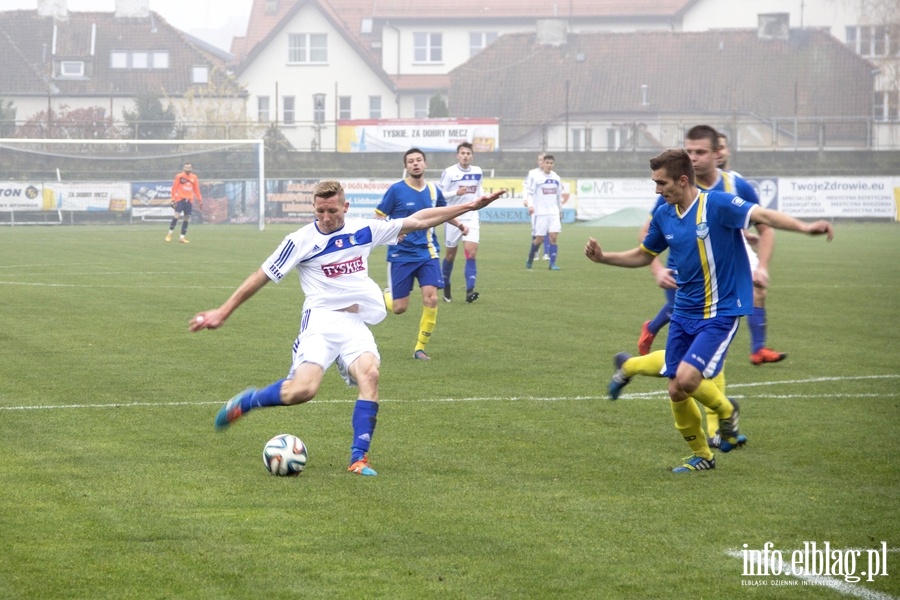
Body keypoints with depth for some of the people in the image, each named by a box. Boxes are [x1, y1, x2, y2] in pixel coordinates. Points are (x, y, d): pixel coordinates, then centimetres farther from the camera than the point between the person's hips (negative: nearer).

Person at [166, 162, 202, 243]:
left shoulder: (194, 177, 10)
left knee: (187, 218, 2)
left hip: (189, 200, 4)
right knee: (176, 216, -16)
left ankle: (182, 237, 8)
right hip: (180, 199, -4)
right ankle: (169, 234, -4)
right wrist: (173, 200, -8)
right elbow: (174, 188, -1)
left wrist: (200, 201, 12)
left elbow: (196, 189, 16)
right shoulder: (179, 176, -1)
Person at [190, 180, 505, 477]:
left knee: (369, 374, -26)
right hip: (321, 320, -3)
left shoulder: (363, 231, 9)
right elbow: (261, 277, 4)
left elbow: (418, 220, 13)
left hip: (356, 324, 3)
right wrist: (222, 313, 3)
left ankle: (359, 458, -21)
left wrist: (470, 206, 11)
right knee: (303, 389, -25)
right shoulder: (302, 240, 0)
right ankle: (246, 401, 3)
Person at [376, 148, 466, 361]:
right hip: (401, 254, -3)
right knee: (399, 308, -1)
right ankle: (387, 295, 38)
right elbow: (378, 217, -3)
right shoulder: (396, 190, -8)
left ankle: (420, 347, -1)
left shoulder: (434, 191, 4)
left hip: (427, 253, 3)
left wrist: (458, 224, 3)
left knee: (431, 298, -15)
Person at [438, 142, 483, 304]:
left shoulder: (477, 172, 5)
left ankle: (470, 290, -19)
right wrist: (456, 193, -26)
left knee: (471, 252, -14)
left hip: (471, 217, 2)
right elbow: (440, 194, -11)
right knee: (450, 255, 8)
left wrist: (483, 197, 3)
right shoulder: (449, 172, -9)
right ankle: (446, 288, 29)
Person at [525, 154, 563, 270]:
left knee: (554, 237, -10)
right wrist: (530, 205, -20)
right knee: (539, 238, -1)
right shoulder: (537, 178, -3)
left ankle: (553, 263, -8)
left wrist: (560, 211, 23)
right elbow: (530, 193, -4)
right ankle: (530, 260, 22)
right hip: (541, 213, -3)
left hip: (554, 212, 3)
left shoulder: (556, 178, 9)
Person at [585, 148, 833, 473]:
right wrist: (603, 258, 10)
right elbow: (643, 255, 22)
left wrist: (804, 227, -45)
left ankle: (726, 411, 12)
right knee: (676, 392, 4)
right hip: (683, 313, 7)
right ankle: (701, 456, 26)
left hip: (720, 312, -7)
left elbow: (762, 215, -29)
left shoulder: (717, 204, -16)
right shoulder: (664, 216, 5)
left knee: (687, 378, -21)